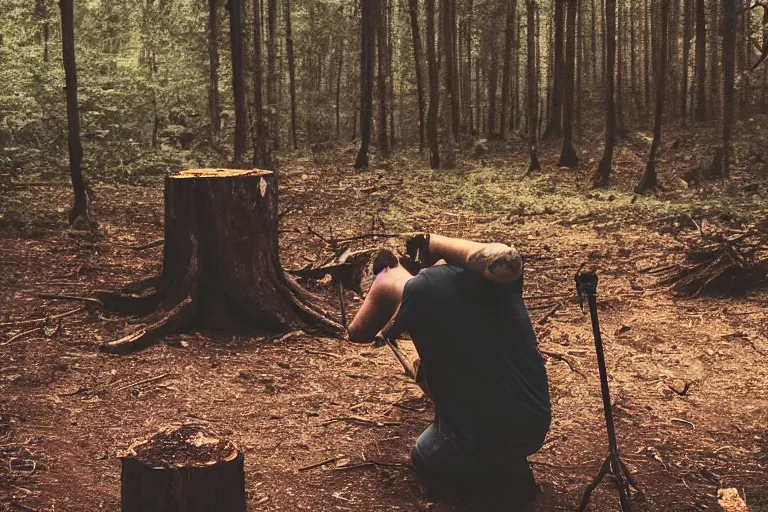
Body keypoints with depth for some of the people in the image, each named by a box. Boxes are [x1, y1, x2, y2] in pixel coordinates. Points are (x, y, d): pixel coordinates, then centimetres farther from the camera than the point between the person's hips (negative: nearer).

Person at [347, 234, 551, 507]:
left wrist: (388, 278, 19)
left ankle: (499, 474, 4)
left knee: (425, 461, 33)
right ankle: (508, 463, 17)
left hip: (478, 441, -5)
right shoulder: (502, 272, 4)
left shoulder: (416, 291, -6)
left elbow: (358, 334, 5)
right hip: (537, 425, 5)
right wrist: (436, 242, 1)